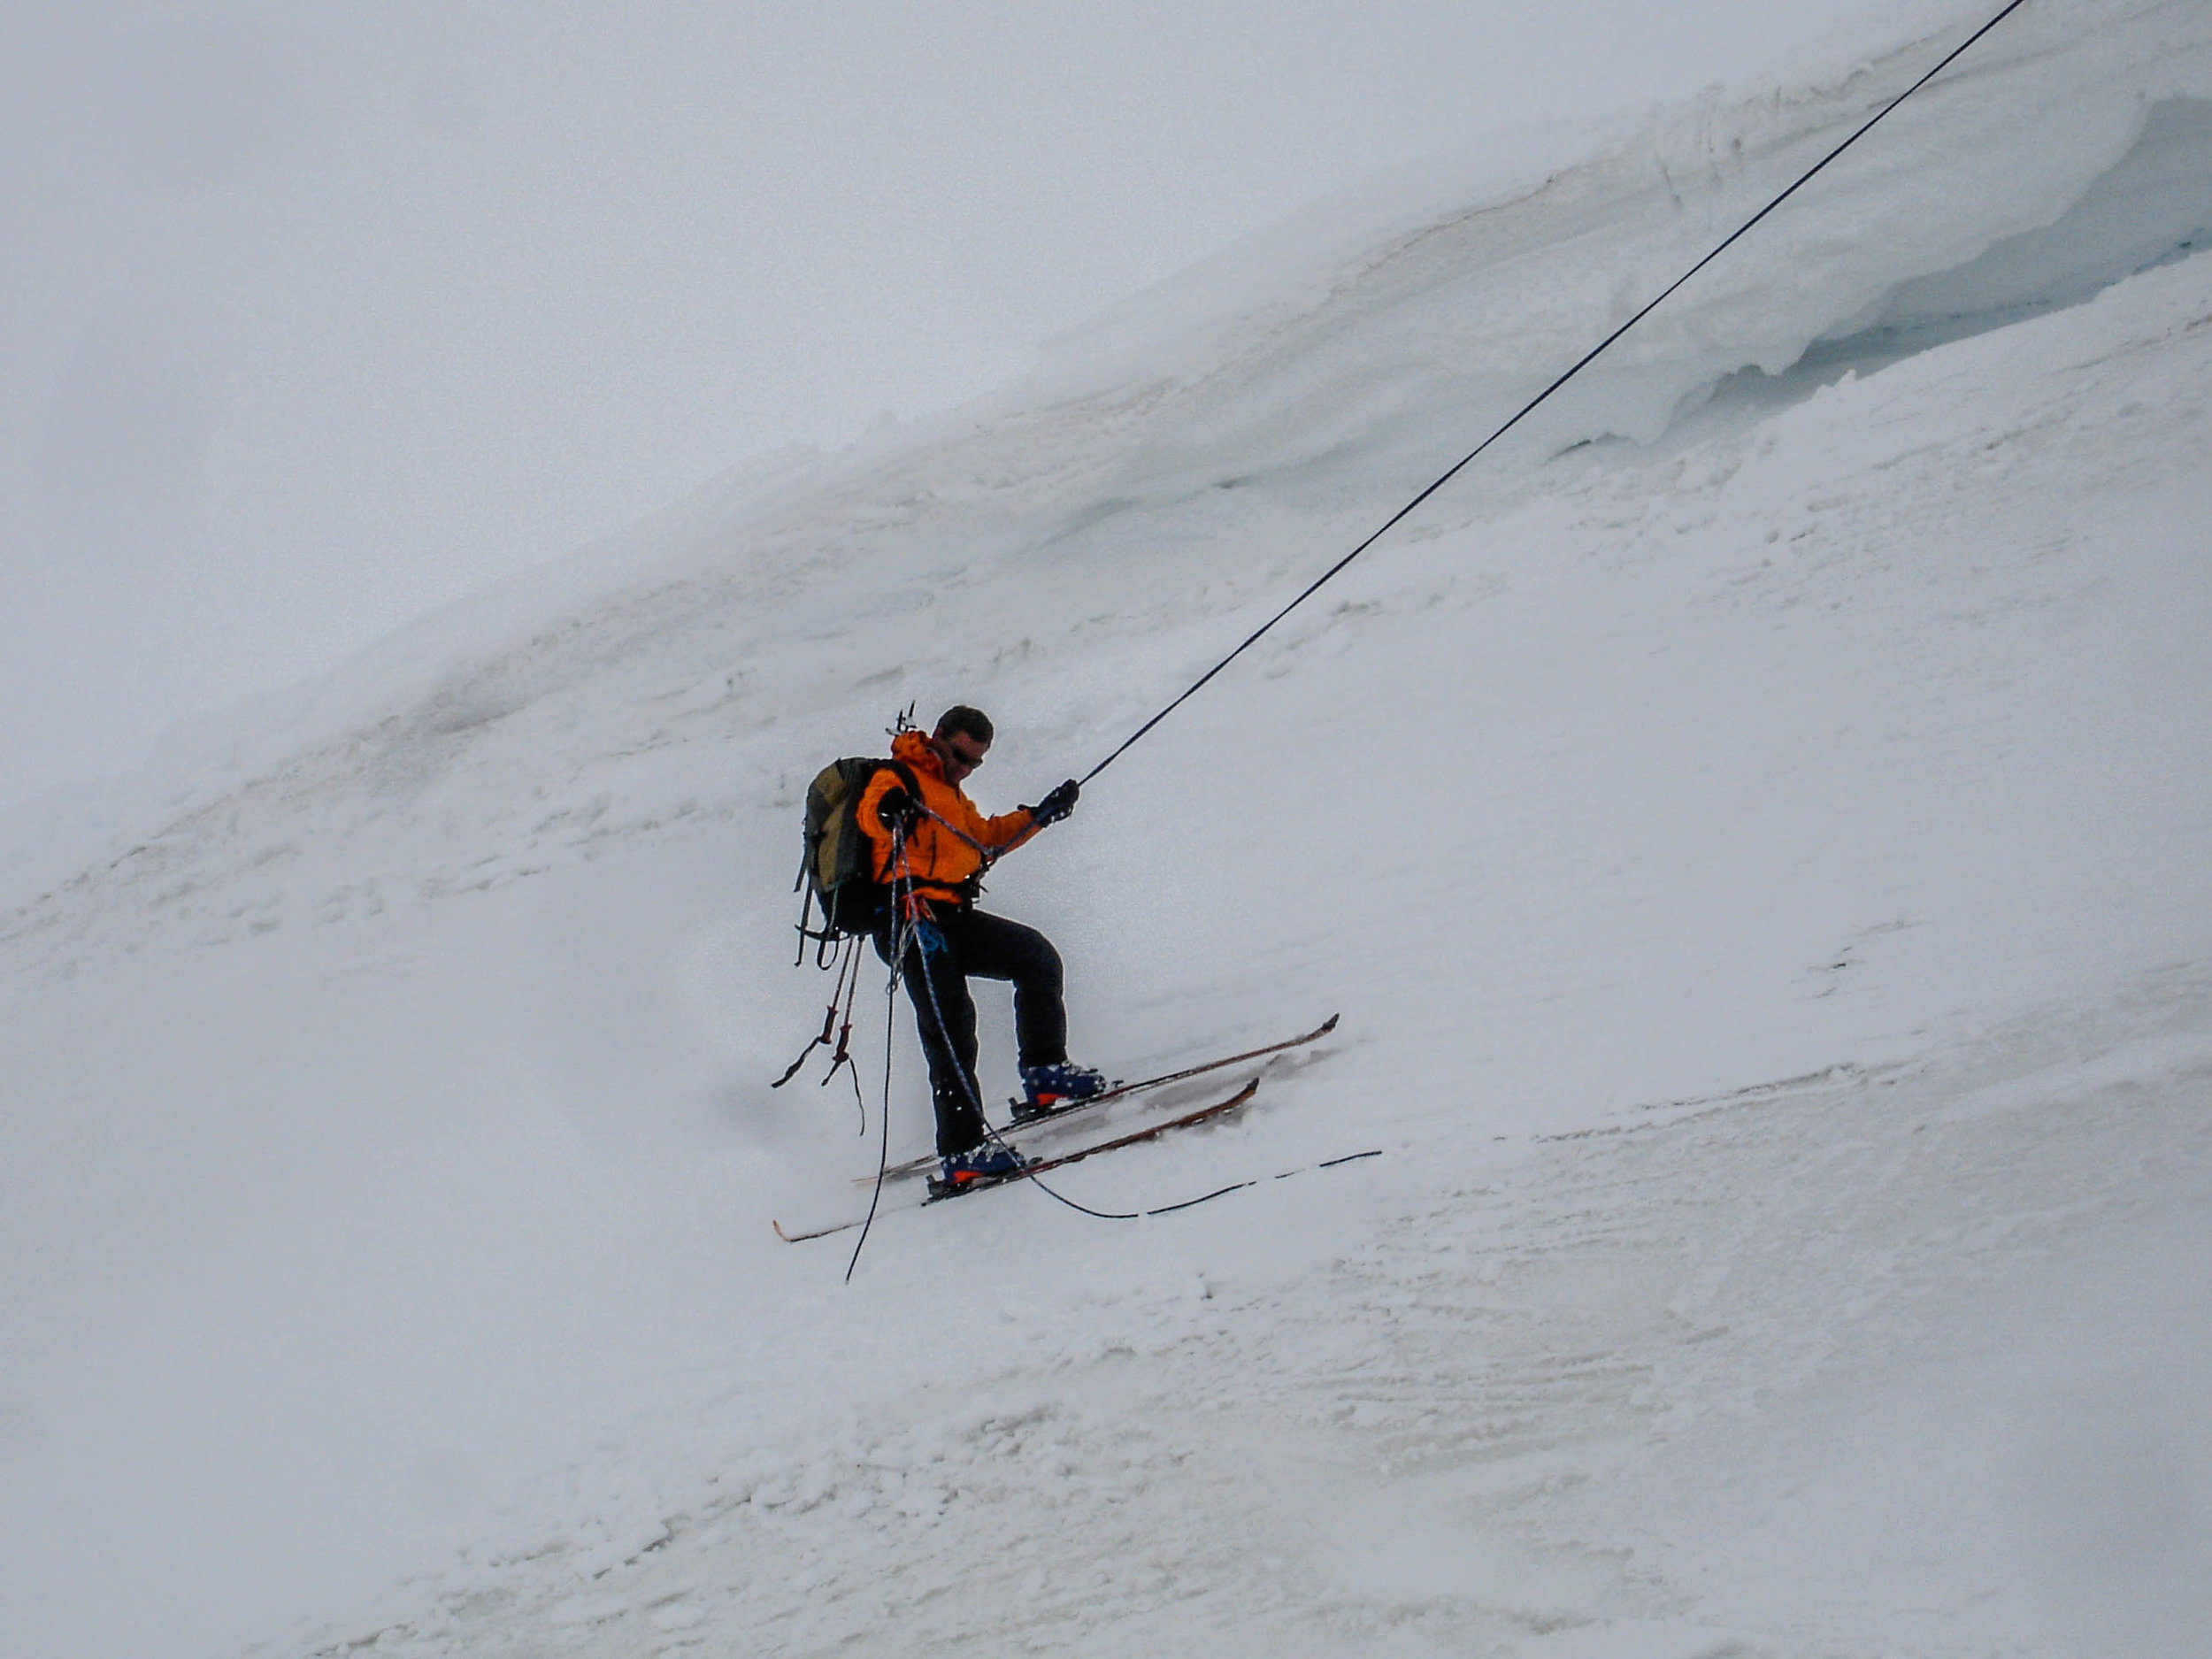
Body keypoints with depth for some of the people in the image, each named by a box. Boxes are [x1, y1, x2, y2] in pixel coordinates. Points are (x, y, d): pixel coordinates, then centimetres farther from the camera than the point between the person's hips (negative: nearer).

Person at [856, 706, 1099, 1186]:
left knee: (1037, 956, 5)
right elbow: (869, 813, -23)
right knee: (951, 1025, -19)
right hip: (913, 919, -9)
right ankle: (963, 1151, -23)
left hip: (953, 919, 9)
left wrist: (1040, 814, 40)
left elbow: (984, 840, 43)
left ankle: (1044, 1073, 9)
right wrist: (889, 811, -46)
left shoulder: (951, 795, 28)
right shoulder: (899, 778, -2)